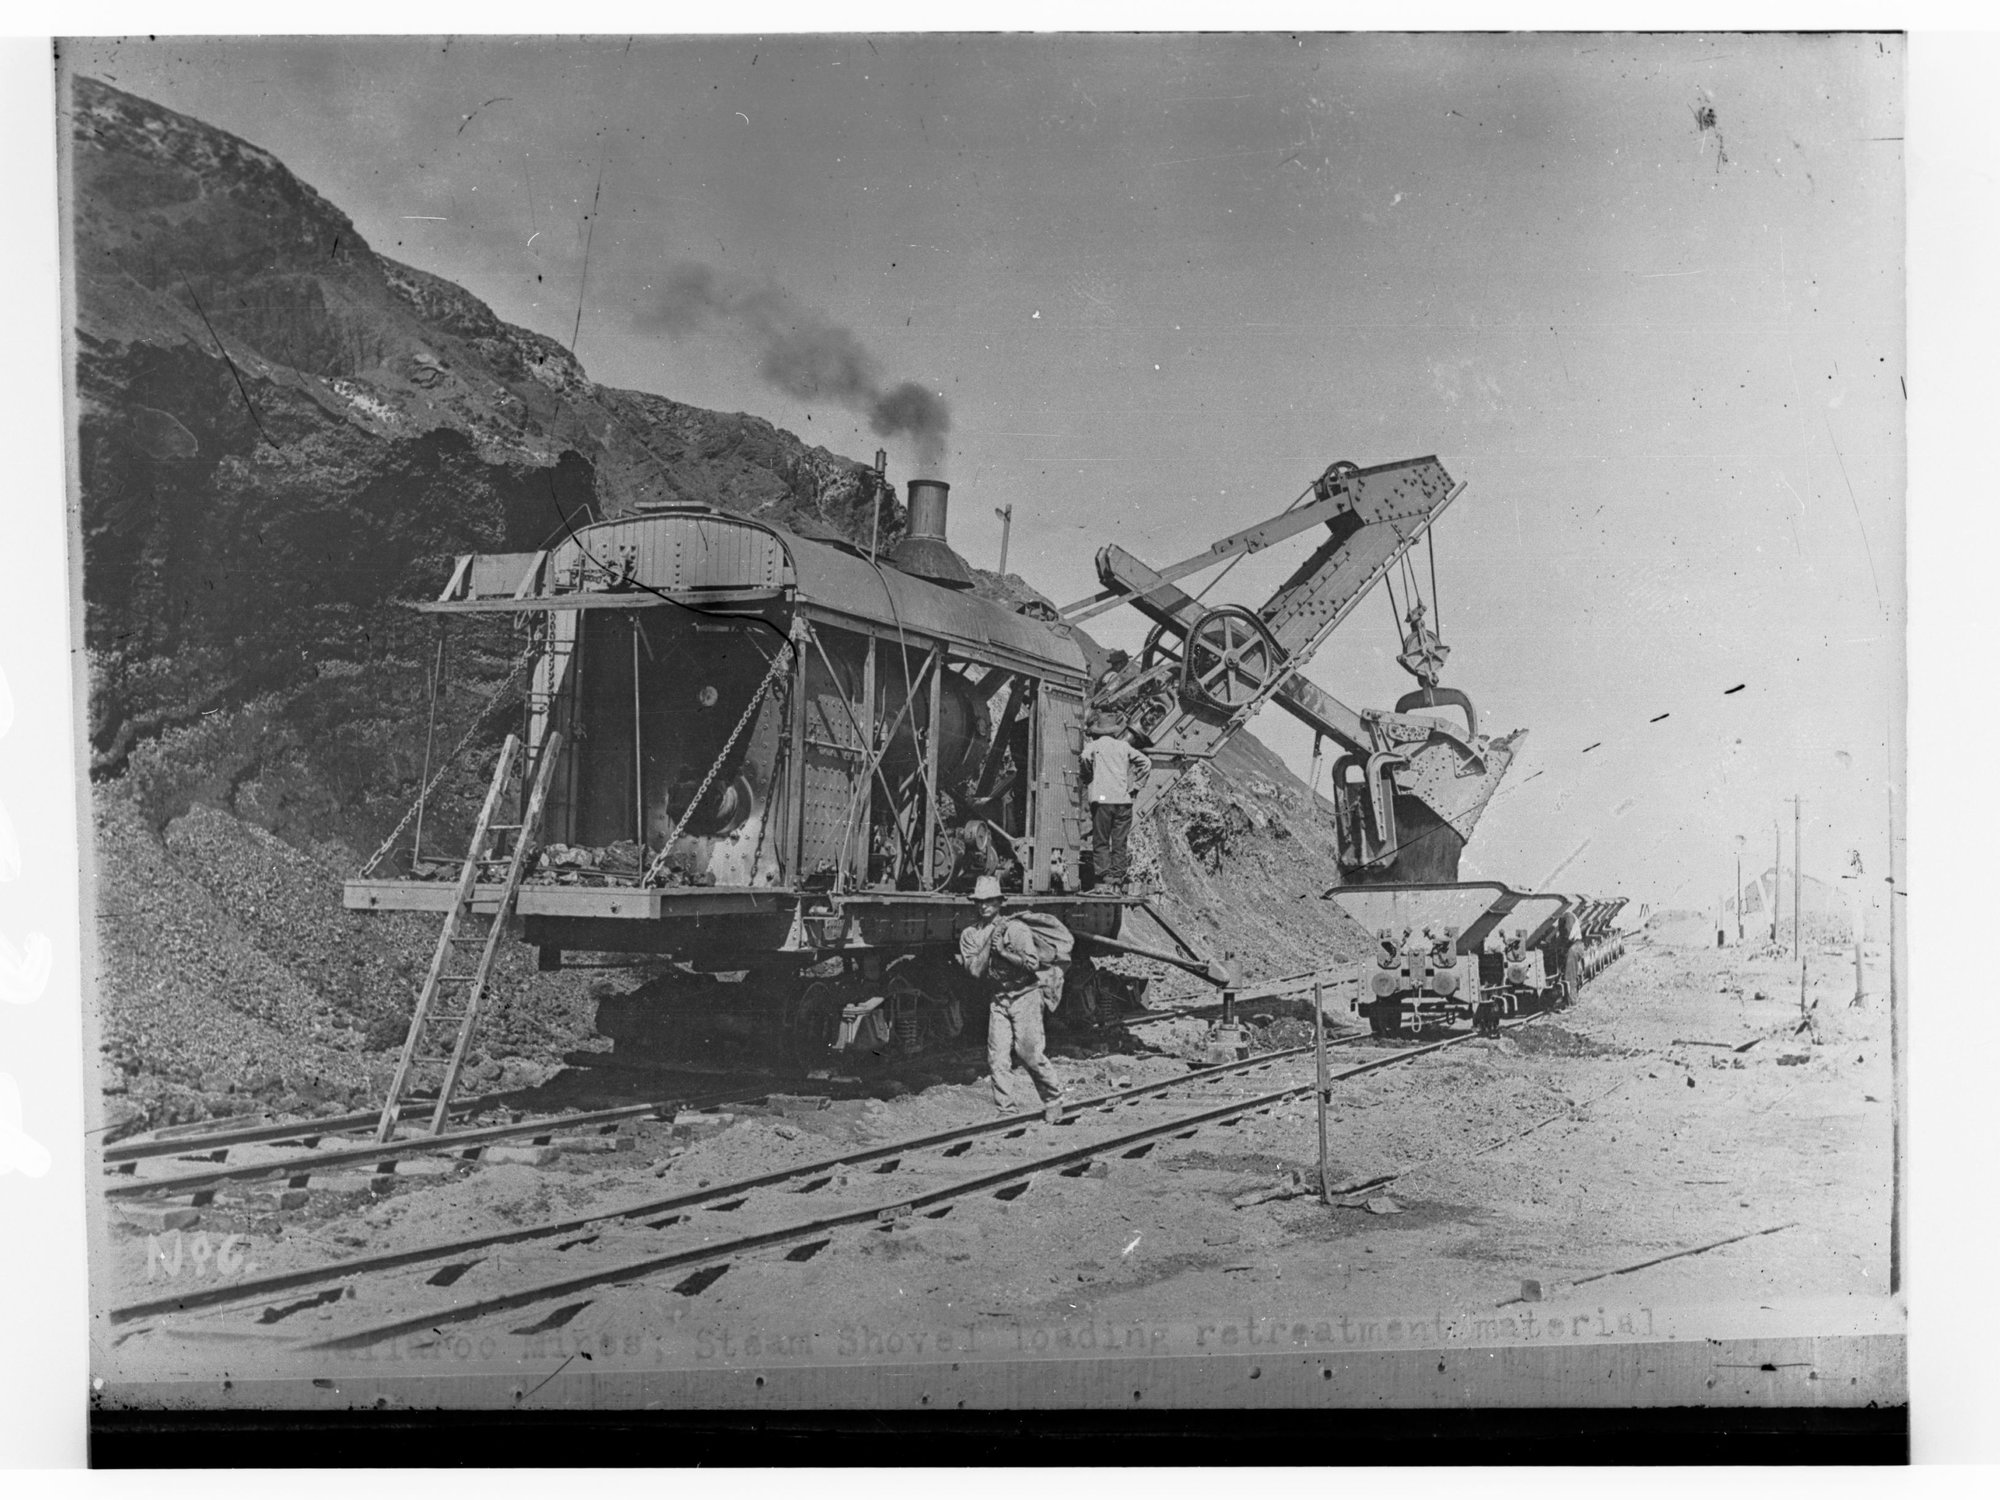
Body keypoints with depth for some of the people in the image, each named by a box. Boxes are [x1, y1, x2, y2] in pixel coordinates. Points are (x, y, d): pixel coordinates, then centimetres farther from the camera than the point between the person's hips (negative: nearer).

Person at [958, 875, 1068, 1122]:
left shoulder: (1016, 927, -7)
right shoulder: (969, 935, 3)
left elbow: (1033, 963, -15)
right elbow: (975, 970, -9)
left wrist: (1003, 951, -18)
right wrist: (990, 942, -15)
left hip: (1025, 993, -4)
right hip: (997, 999, 4)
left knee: (1028, 1050, -10)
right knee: (997, 1057, -3)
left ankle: (1053, 1098, 9)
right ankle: (1007, 1109, 6)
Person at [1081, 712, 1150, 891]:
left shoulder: (1095, 745, 6)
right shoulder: (1124, 745, 14)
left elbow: (1086, 757, -15)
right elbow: (1146, 763, 8)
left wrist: (1091, 776, 2)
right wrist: (1135, 787, 11)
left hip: (1102, 798, -3)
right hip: (1124, 800, 3)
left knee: (1100, 842, 0)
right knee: (1119, 844, 7)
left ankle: (1103, 879, -10)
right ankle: (1117, 881, 5)